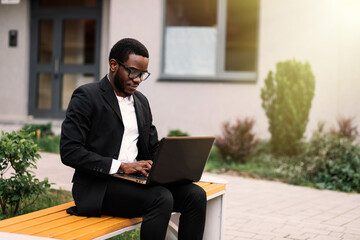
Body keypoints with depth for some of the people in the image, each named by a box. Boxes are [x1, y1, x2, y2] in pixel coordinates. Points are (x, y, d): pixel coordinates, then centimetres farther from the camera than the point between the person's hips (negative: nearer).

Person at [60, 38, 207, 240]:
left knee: (196, 195, -15)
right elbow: (70, 152, -14)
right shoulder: (87, 96, -5)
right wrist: (121, 166, -21)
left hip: (137, 179, 7)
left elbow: (153, 147, 22)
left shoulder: (141, 101, 17)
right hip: (99, 186, -7)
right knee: (161, 198, -31)